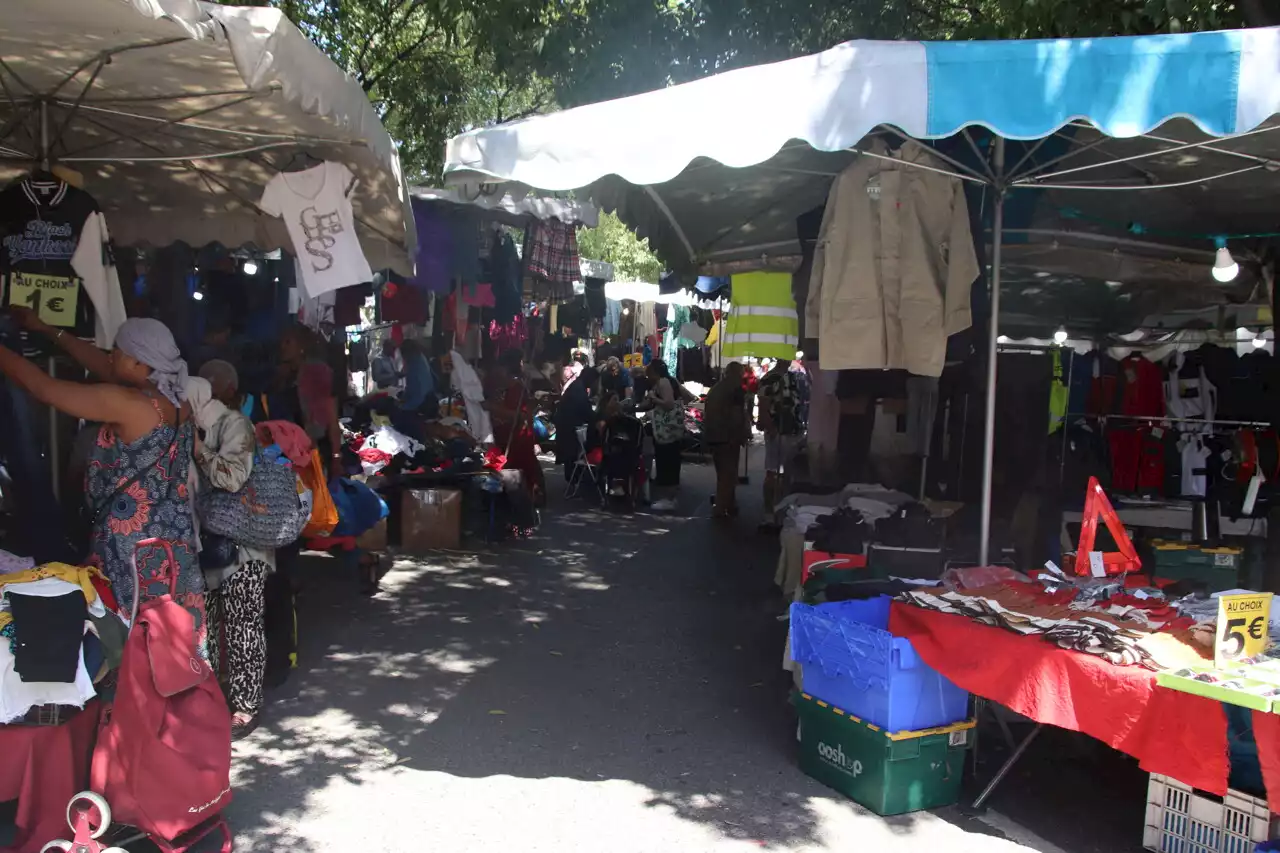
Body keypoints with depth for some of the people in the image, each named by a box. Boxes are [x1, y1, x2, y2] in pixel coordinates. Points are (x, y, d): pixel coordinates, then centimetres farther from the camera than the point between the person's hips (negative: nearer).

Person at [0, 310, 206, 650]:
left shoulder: (125, 404, -19)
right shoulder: (174, 398, 4)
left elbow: (43, 387, -11)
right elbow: (102, 366, 16)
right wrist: (45, 329, 22)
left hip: (132, 545, -8)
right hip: (173, 539, 8)